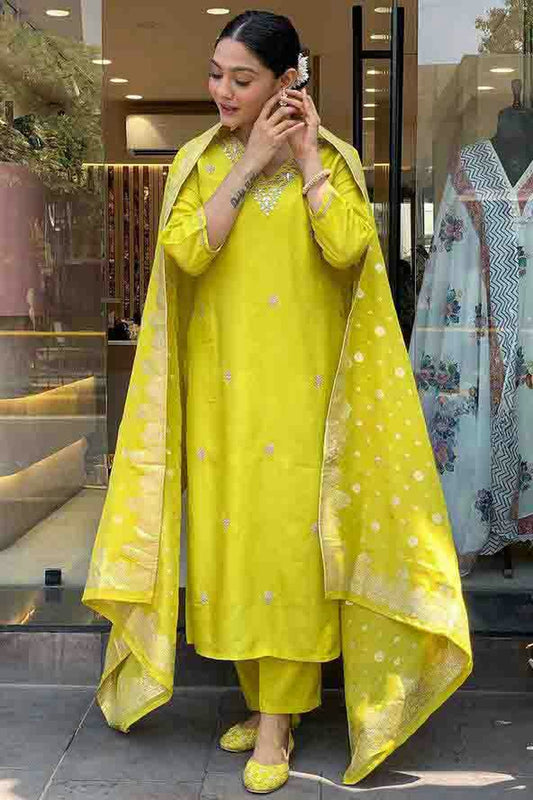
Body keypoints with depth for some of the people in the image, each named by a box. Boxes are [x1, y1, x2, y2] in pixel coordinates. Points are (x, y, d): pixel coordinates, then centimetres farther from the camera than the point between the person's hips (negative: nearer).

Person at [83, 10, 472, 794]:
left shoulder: (332, 159, 1)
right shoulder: (198, 163, 6)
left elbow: (346, 248, -17)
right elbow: (186, 252, -12)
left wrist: (307, 156, -11)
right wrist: (249, 164, -12)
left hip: (301, 385, -2)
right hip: (222, 384, 3)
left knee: (290, 537, -2)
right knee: (230, 532, 7)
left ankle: (277, 720, 10)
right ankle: (265, 696, 25)